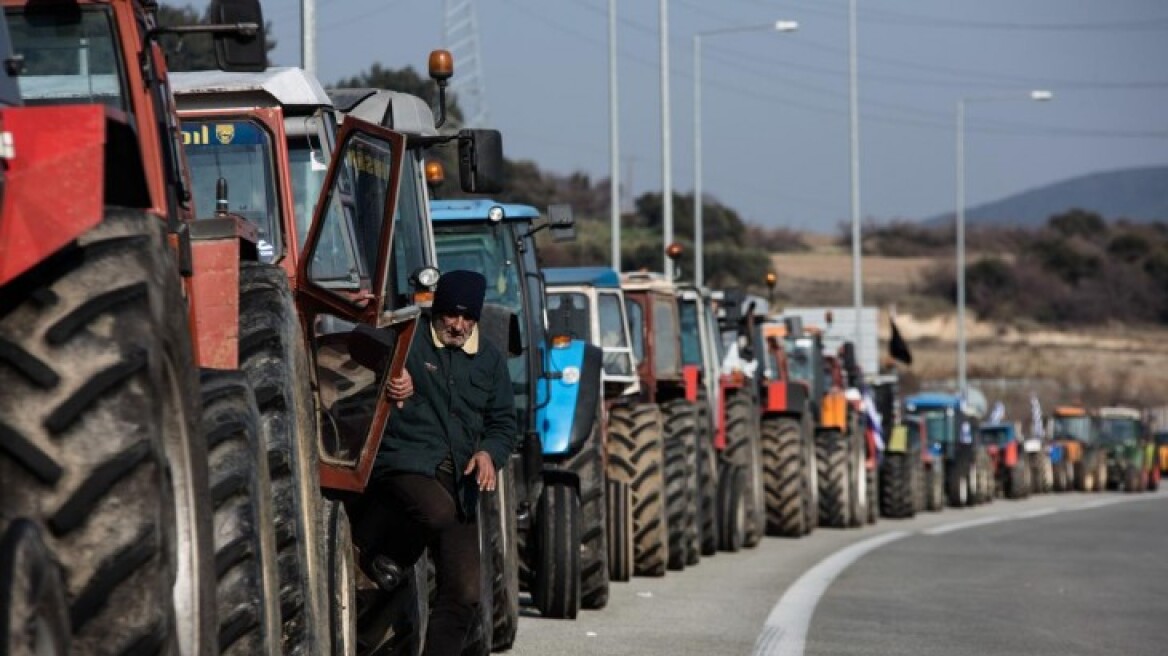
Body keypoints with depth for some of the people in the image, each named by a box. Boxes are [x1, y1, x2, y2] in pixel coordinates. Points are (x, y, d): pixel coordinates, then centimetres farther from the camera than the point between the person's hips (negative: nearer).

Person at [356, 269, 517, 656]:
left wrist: (490, 453, -3)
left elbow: (503, 423, 19)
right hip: (404, 464, -5)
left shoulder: (490, 360, 17)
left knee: (464, 593, -2)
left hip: (459, 481, 5)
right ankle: (384, 556, -10)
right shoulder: (407, 341, 1)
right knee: (438, 511, -39)